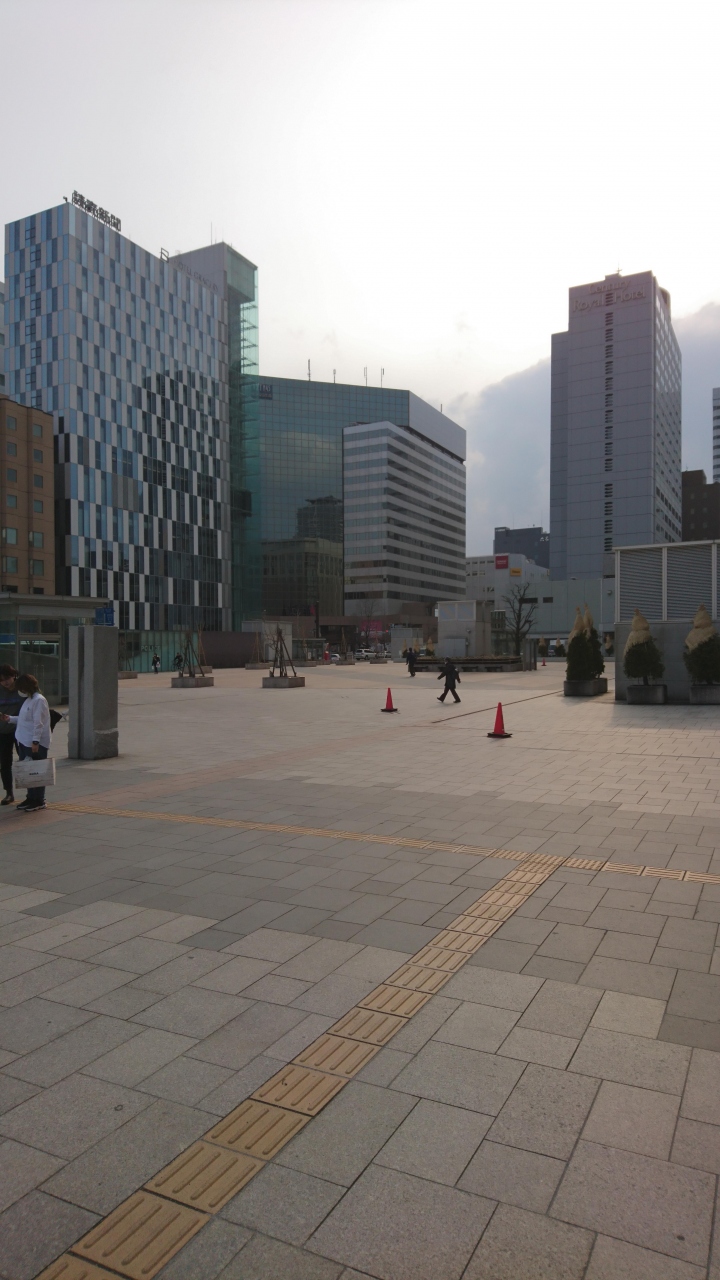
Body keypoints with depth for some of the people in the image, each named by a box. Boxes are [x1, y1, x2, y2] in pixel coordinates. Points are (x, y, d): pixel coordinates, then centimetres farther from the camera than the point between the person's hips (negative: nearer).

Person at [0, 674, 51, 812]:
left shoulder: (38, 700, -15)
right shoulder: (28, 700, 15)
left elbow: (38, 723, -20)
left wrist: (35, 741, -24)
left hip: (35, 744, -9)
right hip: (25, 742, 9)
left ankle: (39, 801, 5)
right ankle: (31, 798, 21)